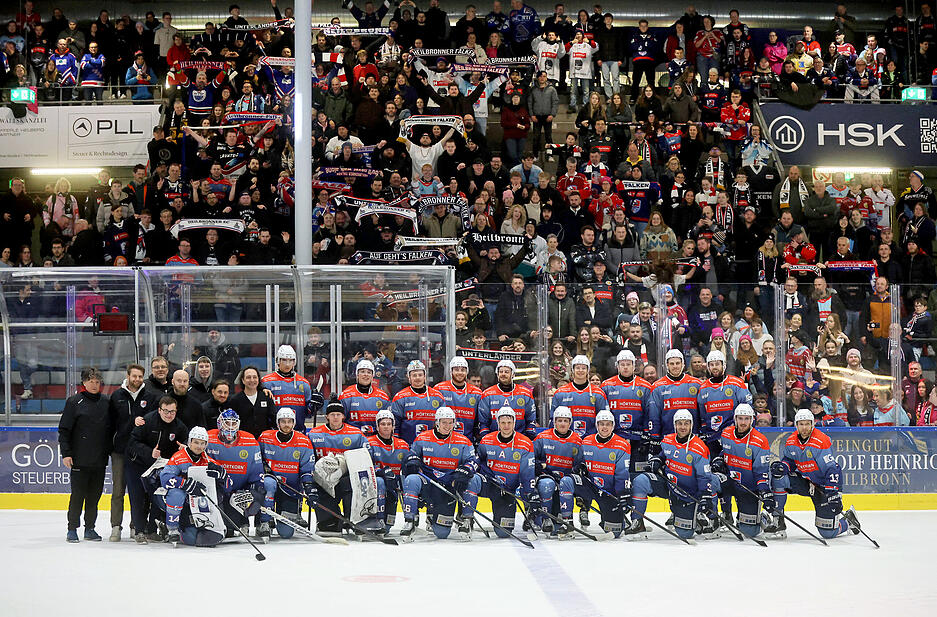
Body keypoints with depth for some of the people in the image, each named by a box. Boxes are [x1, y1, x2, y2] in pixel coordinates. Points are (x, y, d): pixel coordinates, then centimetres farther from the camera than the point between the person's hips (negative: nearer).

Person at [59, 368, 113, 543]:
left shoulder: (106, 402, 9)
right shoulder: (74, 402, -2)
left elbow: (112, 428, 15)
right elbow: (64, 429, -2)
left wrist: (111, 450, 11)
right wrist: (66, 453, -8)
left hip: (100, 459, 4)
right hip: (80, 459, -4)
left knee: (95, 494, 6)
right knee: (78, 494, -2)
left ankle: (90, 528, 15)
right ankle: (72, 528, 7)